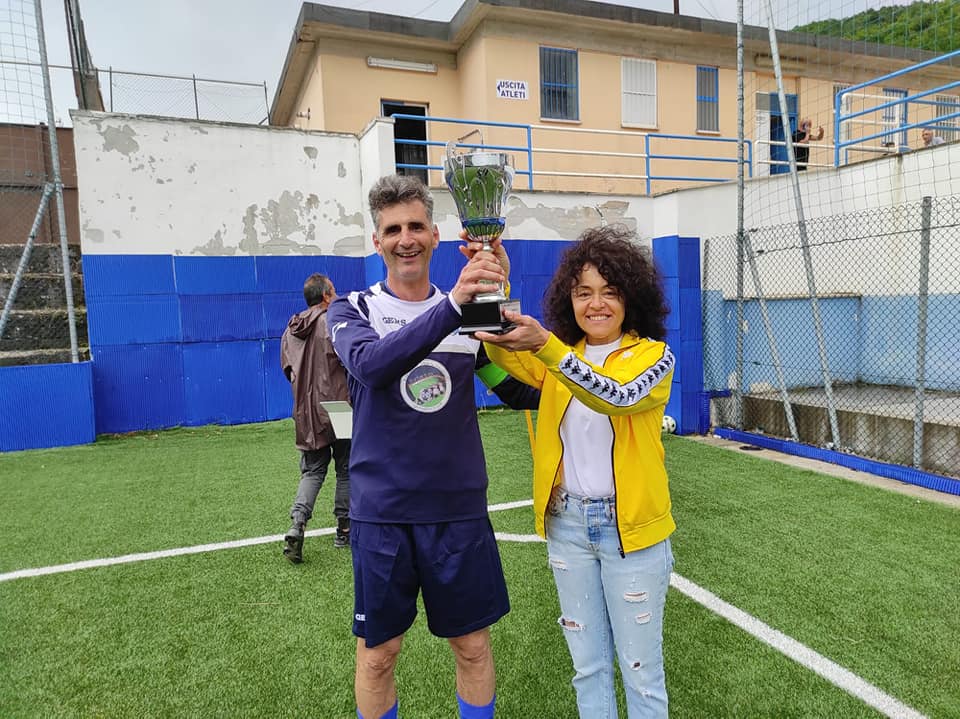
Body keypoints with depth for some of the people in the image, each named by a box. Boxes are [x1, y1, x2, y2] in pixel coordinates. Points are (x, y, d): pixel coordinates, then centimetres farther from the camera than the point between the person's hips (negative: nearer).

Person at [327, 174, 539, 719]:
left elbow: (526, 393, 1)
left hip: (460, 509, 2)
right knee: (378, 655, 12)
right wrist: (452, 305, -35)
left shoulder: (471, 313, 5)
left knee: (473, 645, 14)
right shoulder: (353, 310, -1)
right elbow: (370, 365, -24)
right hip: (381, 512, -1)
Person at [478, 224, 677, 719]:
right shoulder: (558, 357, 5)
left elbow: (619, 396, -29)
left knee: (640, 670, 10)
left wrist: (545, 344, -42)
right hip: (567, 523, 4)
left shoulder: (653, 355, -7)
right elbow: (506, 354, -15)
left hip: (631, 527, -3)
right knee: (587, 665, 18)